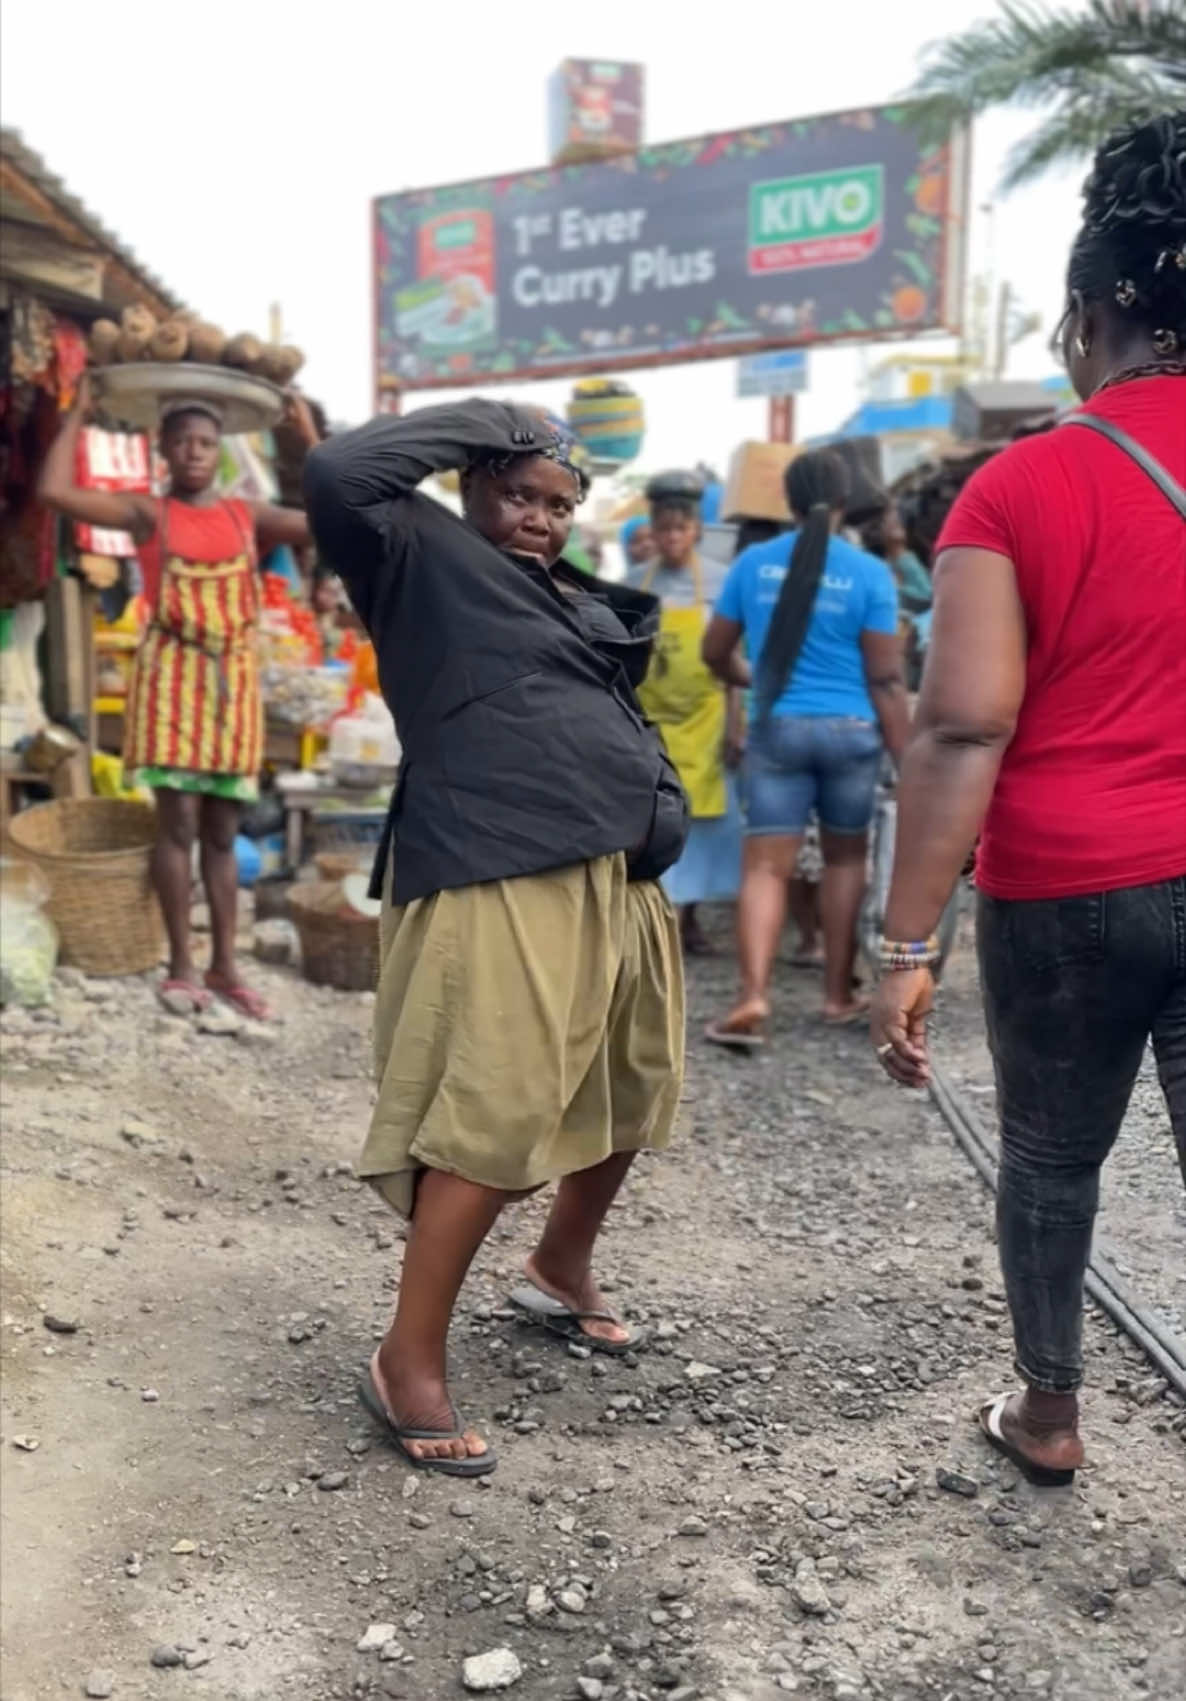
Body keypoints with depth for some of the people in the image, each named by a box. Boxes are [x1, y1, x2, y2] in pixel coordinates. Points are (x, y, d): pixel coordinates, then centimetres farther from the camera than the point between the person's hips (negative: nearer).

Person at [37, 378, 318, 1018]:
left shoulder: (247, 515, 10)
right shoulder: (148, 513, 2)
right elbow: (54, 490, -9)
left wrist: (309, 435, 6)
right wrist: (77, 414, 0)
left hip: (234, 675, 3)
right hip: (172, 670, -3)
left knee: (222, 829, 7)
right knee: (179, 820, -5)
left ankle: (224, 965, 13)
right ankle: (181, 965, 5)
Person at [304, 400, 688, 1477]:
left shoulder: (583, 600, 23)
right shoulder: (424, 560, 2)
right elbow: (338, 472, -15)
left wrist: (661, 814, 14)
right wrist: (476, 422, -4)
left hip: (615, 877, 9)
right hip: (499, 884, -8)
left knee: (628, 1094, 17)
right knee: (492, 1116, -11)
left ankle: (563, 1269, 42)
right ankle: (409, 1361, 4)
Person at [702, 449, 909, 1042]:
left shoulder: (752, 563, 2)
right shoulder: (869, 573, -4)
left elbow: (716, 654, 10)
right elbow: (885, 679, -6)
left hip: (777, 728, 0)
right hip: (851, 730, 0)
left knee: (765, 865, -1)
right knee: (845, 856, 15)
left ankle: (753, 997, -15)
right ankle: (837, 993, 21)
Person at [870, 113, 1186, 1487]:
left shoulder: (1021, 486, -7)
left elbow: (965, 730, -13)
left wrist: (907, 945, -9)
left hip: (1064, 890, -1)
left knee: (1051, 1160, 20)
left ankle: (1047, 1413, 38)